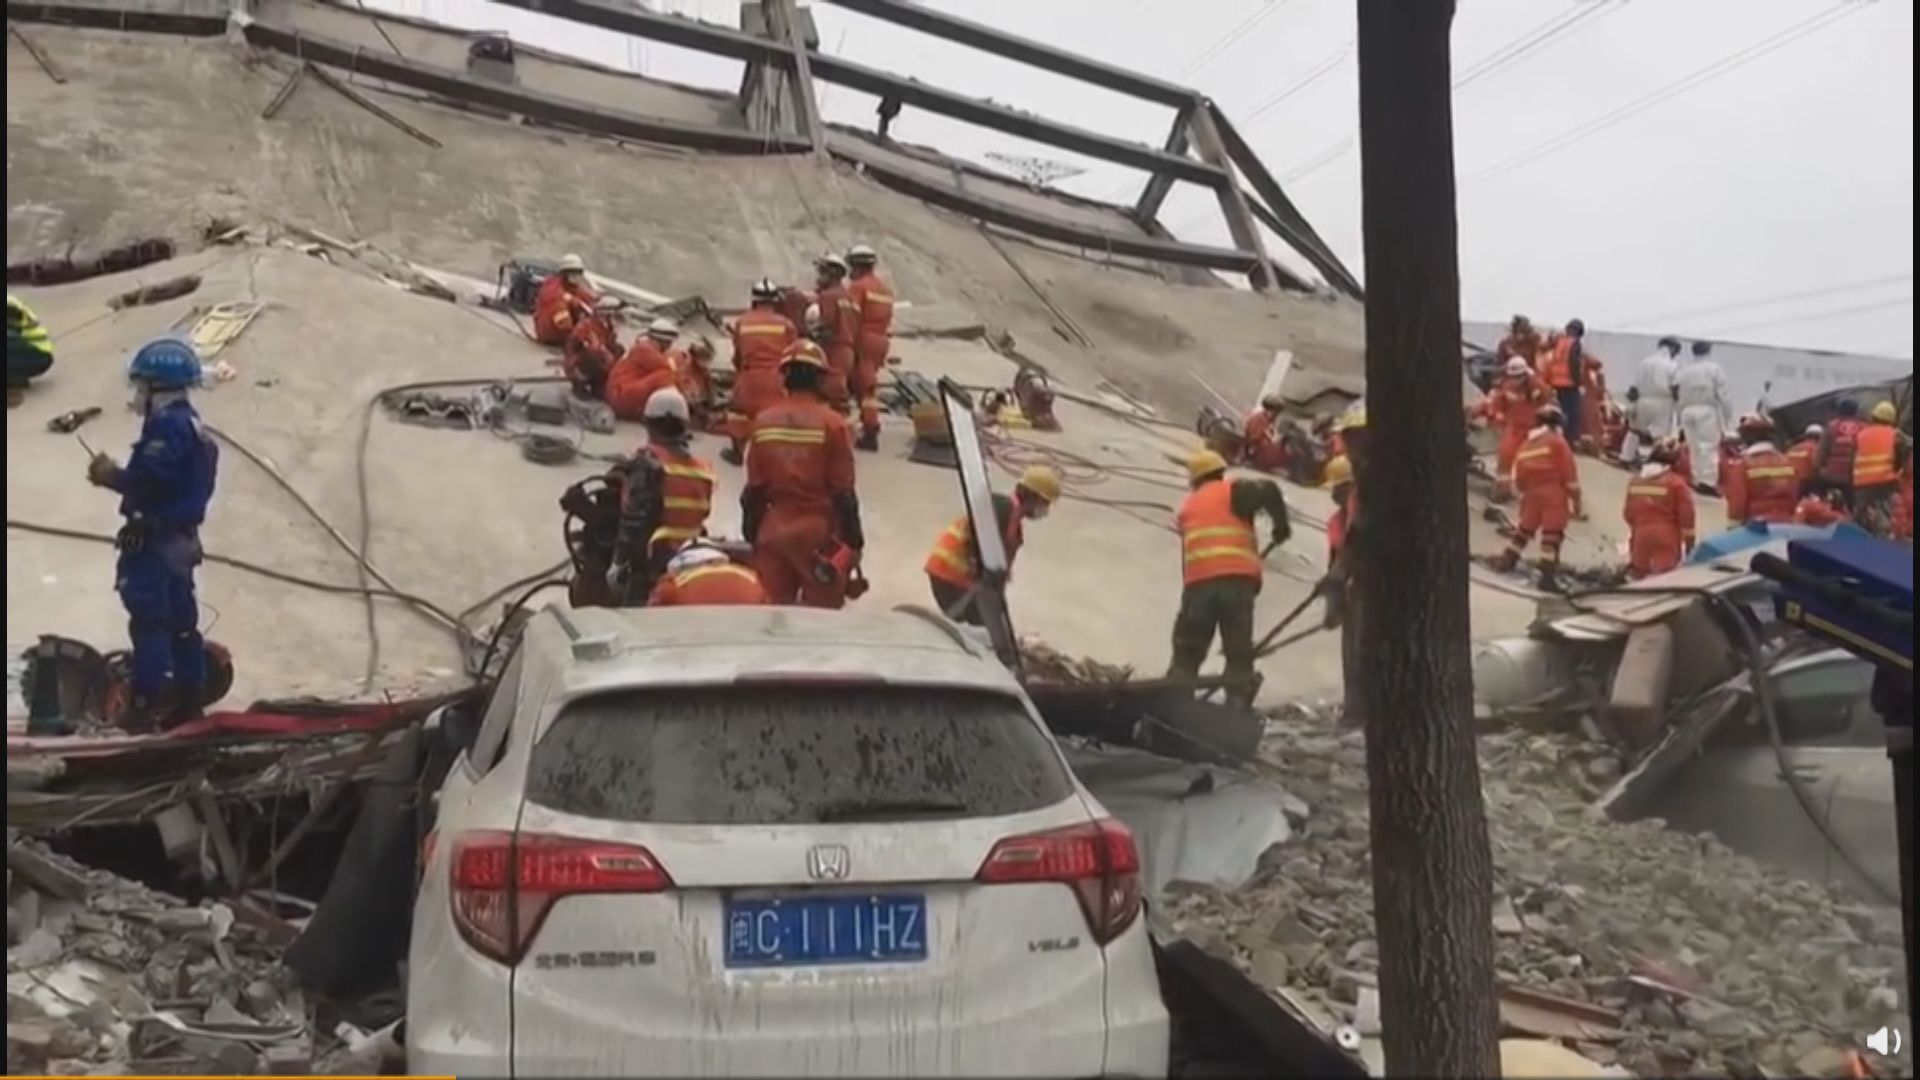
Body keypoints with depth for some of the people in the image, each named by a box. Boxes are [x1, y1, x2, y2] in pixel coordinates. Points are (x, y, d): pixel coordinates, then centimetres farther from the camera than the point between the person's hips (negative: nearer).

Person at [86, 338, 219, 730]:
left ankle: (148, 701, -5)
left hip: (154, 539, -10)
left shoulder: (167, 425, -18)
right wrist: (119, 475, 7)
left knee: (148, 620, -7)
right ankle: (188, 694, 20)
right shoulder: (191, 424, 15)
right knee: (180, 619, 14)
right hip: (180, 538, 10)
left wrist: (112, 476, -8)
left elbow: (149, 481, -25)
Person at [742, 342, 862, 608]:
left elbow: (754, 489, 3)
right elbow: (843, 492, -10)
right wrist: (854, 539, 0)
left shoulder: (763, 422, 0)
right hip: (819, 530, -4)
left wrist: (751, 534, 14)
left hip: (774, 528, 4)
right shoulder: (831, 423, -11)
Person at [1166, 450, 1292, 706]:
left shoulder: (1187, 507, 24)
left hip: (1198, 582, 3)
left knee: (1187, 653, 10)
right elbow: (1268, 491, -9)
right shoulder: (1234, 492, 9)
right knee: (1239, 654, 3)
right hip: (1237, 579, -3)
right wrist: (1281, 523, 4)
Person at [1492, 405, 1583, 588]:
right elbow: (1569, 472, -5)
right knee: (1552, 533, -7)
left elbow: (1518, 477, 17)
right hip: (1554, 493, -5)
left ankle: (1508, 559, 29)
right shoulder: (1557, 442, -1)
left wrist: (1524, 494, 28)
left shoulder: (1526, 445, 17)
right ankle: (1548, 574, -11)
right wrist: (1576, 501, -1)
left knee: (1525, 528, 22)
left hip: (1532, 494, 5)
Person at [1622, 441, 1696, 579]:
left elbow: (1628, 513, 16)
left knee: (1639, 574, 17)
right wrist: (1689, 539, 2)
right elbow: (1686, 514, -7)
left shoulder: (1635, 482, 9)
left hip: (1641, 535, 5)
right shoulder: (1676, 483, -8)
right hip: (1666, 537, -5)